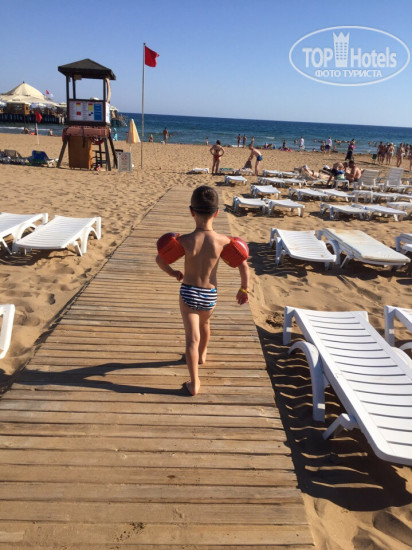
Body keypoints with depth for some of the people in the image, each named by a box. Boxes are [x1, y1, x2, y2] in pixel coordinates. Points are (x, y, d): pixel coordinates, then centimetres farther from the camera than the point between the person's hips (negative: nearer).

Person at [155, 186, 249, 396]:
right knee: (204, 323, 32)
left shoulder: (184, 241, -16)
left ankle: (194, 383, 4)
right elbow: (243, 264, -8)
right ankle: (202, 355, 54)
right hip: (210, 295, 2)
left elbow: (159, 259, -7)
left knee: (192, 338, 4)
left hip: (188, 292, -2)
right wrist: (244, 288, 7)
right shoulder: (222, 241, -14)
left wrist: (173, 272, 12)